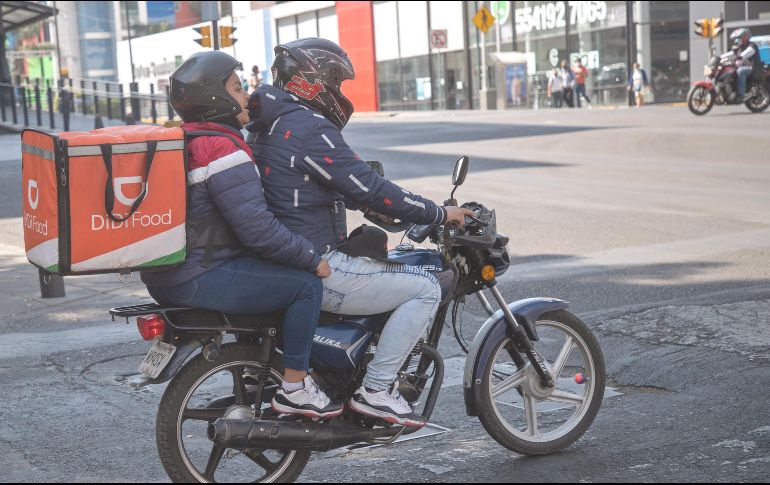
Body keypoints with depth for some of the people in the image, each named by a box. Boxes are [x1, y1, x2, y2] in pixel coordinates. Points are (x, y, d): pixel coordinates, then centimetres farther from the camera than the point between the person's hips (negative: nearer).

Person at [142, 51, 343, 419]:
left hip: (165, 277, 11)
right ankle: (294, 389, -4)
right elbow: (256, 227, -24)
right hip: (202, 278, -11)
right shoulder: (223, 150, -17)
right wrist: (312, 259, -12)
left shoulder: (180, 141, 16)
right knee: (307, 283, -9)